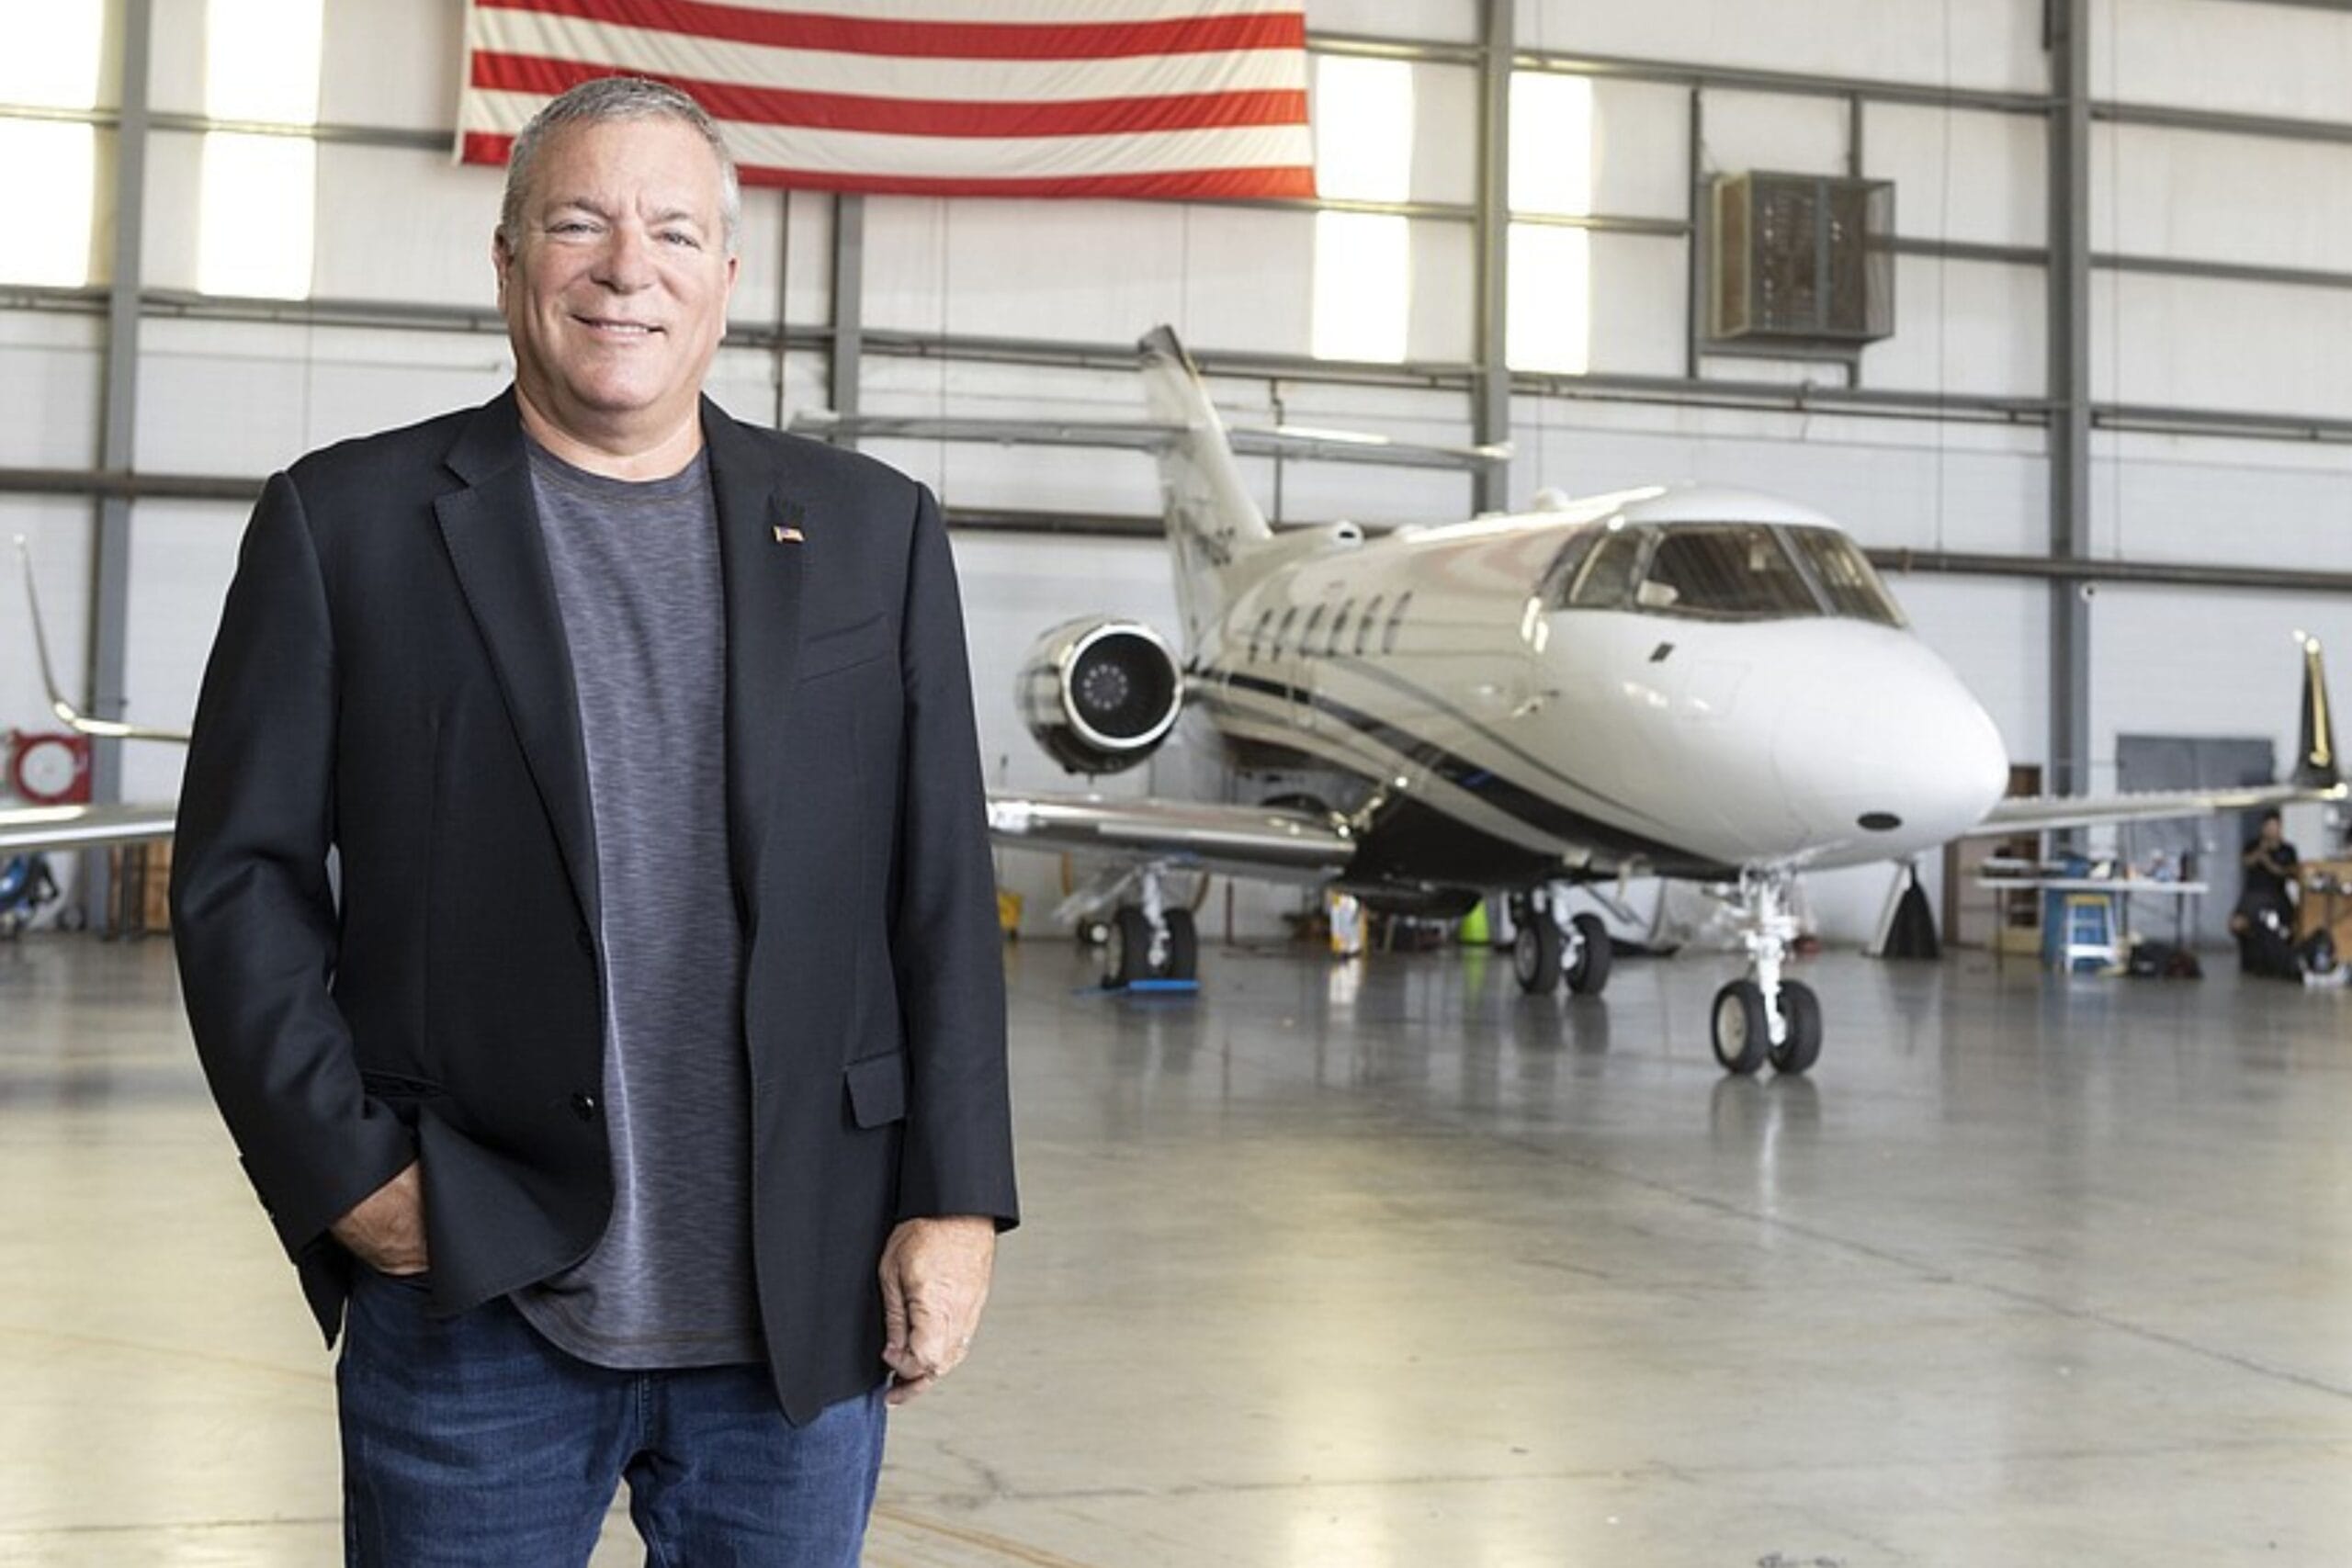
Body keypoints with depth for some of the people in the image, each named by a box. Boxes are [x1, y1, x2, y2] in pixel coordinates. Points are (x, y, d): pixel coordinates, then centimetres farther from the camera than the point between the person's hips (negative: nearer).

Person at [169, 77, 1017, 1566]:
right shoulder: (348, 523, 3)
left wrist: (955, 1202, -1)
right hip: (473, 1312, -1)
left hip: (801, 1315, 2)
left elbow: (942, 894, 4)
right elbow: (242, 876, 1)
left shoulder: (873, 532, 7)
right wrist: (345, 1175, -7)